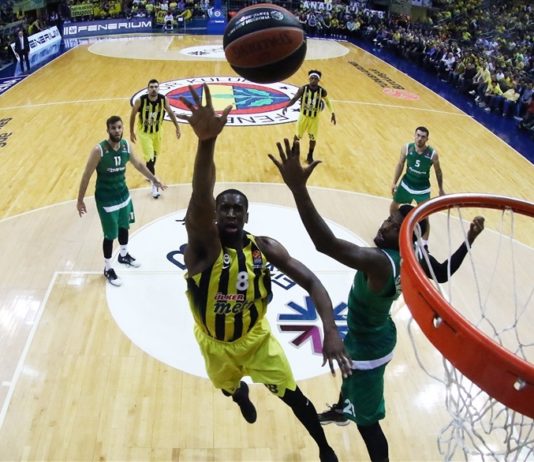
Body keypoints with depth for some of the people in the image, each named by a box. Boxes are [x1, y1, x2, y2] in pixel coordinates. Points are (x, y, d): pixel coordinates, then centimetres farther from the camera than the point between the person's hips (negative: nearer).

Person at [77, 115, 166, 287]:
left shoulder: (126, 146, -7)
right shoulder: (99, 150, -24)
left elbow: (138, 164, 12)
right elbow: (86, 175, -16)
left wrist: (154, 179, 17)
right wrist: (80, 200, -13)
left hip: (123, 194, 6)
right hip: (106, 199, -6)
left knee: (124, 227, 24)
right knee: (110, 235, 3)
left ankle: (124, 255, 49)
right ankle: (108, 268, 22)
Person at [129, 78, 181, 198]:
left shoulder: (163, 99, -19)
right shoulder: (140, 100, -25)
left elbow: (170, 112, -1)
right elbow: (133, 115, -10)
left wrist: (177, 127, 2)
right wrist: (131, 132, -4)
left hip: (157, 131, 3)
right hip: (144, 132, -3)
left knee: (155, 155, 20)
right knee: (150, 157, -8)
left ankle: (150, 174, 46)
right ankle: (154, 184, 1)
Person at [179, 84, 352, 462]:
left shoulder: (265, 247, -21)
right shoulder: (203, 247, -31)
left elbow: (311, 281, -21)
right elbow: (199, 202, -52)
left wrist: (331, 331, -38)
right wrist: (207, 142, -72)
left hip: (257, 336, 0)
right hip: (216, 345, 0)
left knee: (294, 396, 7)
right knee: (228, 387, 28)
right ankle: (241, 393, 69)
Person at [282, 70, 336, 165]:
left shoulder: (322, 91, -13)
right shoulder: (303, 89, -17)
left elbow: (327, 101, 4)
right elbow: (294, 99, -20)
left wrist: (333, 113, 3)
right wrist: (286, 106, -39)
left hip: (315, 118, 0)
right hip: (304, 116, 0)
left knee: (313, 137, 8)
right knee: (298, 135, 15)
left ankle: (310, 156, 28)